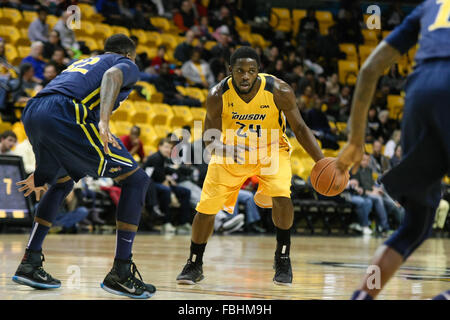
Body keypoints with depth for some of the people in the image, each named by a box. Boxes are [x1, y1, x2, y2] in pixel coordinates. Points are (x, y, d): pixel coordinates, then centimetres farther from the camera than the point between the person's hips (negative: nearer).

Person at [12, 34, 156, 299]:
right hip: (63, 113, -8)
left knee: (62, 182, 33)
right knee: (136, 179, 2)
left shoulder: (83, 62, 41)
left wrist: (42, 172, 46)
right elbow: (112, 75, -7)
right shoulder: (127, 65, 21)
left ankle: (30, 264, 27)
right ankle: (121, 274, -1)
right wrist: (104, 121, -22)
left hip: (31, 113, 8)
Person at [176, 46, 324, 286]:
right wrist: (228, 150, -39)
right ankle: (194, 264, 17)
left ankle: (283, 258, -4)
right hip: (231, 152, 1)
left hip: (271, 149, -1)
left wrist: (322, 162, -27)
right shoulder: (217, 96, -25)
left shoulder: (280, 92, -28)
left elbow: (300, 128, -16)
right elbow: (211, 139, -16)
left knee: (281, 196, -26)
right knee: (207, 206, -5)